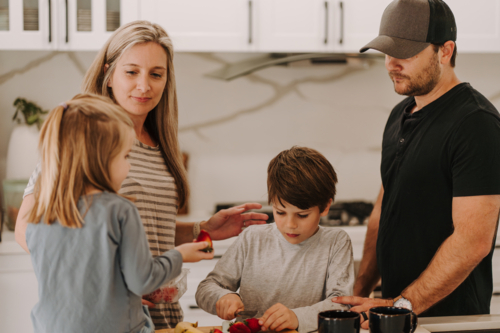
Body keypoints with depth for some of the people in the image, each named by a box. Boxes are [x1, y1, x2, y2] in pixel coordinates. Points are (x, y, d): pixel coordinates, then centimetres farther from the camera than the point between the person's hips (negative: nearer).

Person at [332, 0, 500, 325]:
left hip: (450, 316, -7)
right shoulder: (400, 115, 10)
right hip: (396, 309, 7)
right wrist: (360, 293, 7)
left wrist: (402, 305, -21)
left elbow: (473, 241, -22)